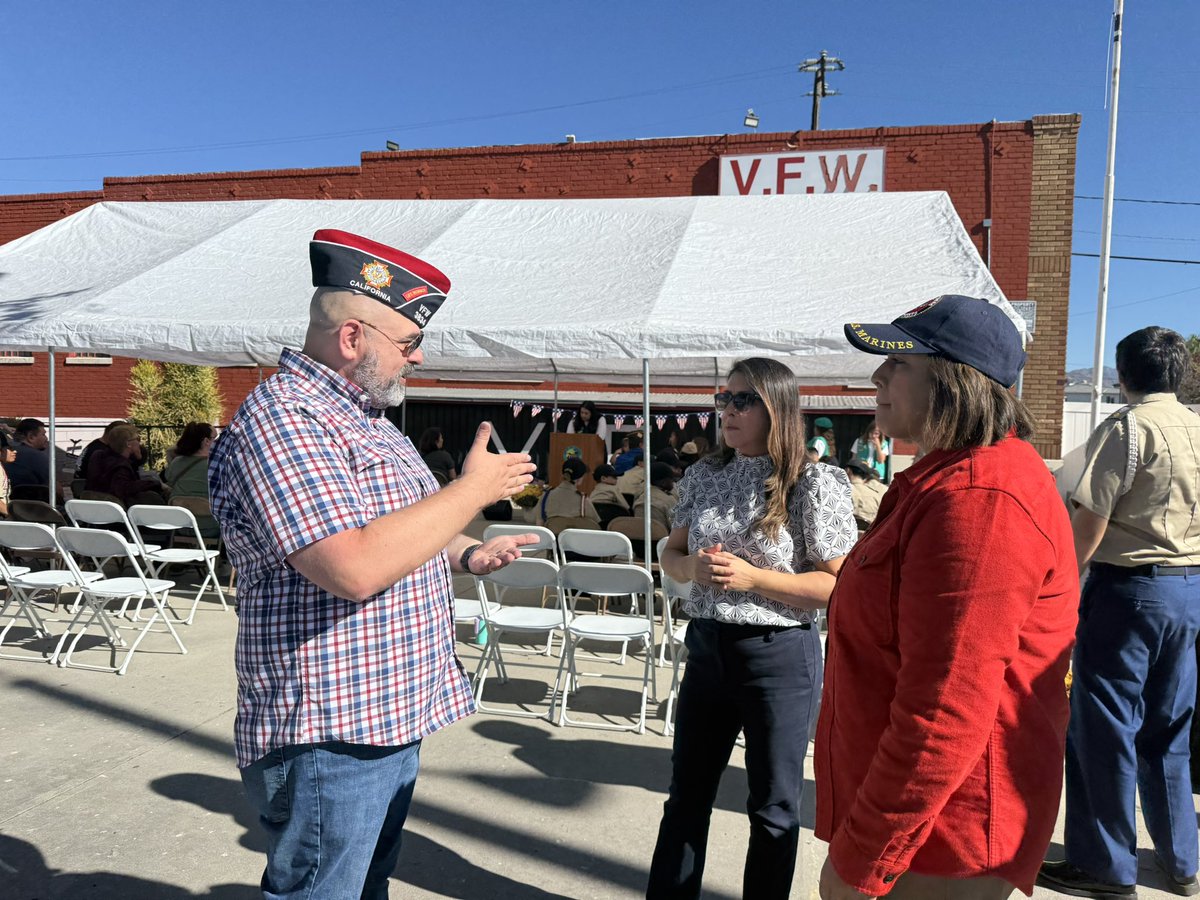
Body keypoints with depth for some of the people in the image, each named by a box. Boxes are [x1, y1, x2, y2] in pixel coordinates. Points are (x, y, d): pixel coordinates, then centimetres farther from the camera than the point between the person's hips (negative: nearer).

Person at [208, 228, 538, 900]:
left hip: (391, 717, 9)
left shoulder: (364, 417, 12)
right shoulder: (280, 419, -20)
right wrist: (474, 489, -21)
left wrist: (467, 554, 4)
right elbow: (356, 569, -32)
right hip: (329, 740, -9)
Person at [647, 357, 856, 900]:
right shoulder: (704, 475, 3)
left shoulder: (814, 484, -12)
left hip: (779, 656, -4)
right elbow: (670, 554, 11)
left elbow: (840, 584, -13)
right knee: (687, 794, 18)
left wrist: (753, 578, -22)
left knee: (773, 805, 14)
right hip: (707, 649, 5)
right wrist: (692, 567, -12)